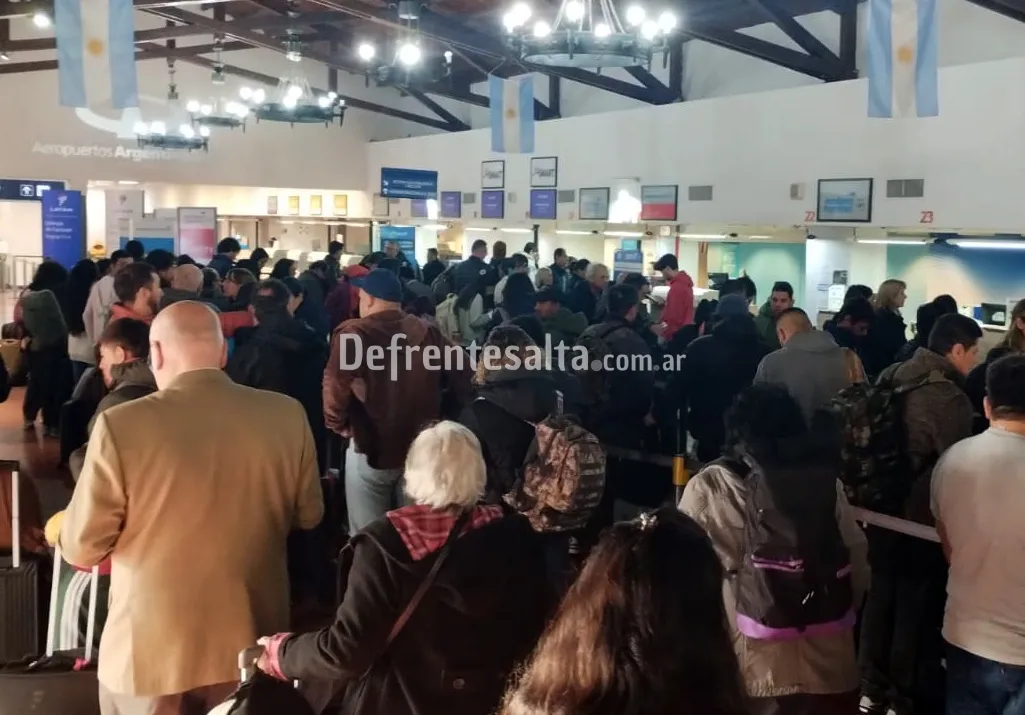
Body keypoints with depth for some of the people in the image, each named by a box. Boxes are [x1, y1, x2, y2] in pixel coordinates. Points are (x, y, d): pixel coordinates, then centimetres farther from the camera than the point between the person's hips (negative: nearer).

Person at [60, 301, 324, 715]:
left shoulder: (121, 425, -20)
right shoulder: (288, 416, -11)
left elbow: (81, 548, -11)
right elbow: (309, 517, 3)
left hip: (151, 650, -2)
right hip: (252, 642, 2)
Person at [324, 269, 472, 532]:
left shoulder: (353, 334, -11)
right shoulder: (428, 333, 1)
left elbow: (335, 389, -24)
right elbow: (462, 377, -3)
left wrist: (339, 425, -6)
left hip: (371, 450, -4)